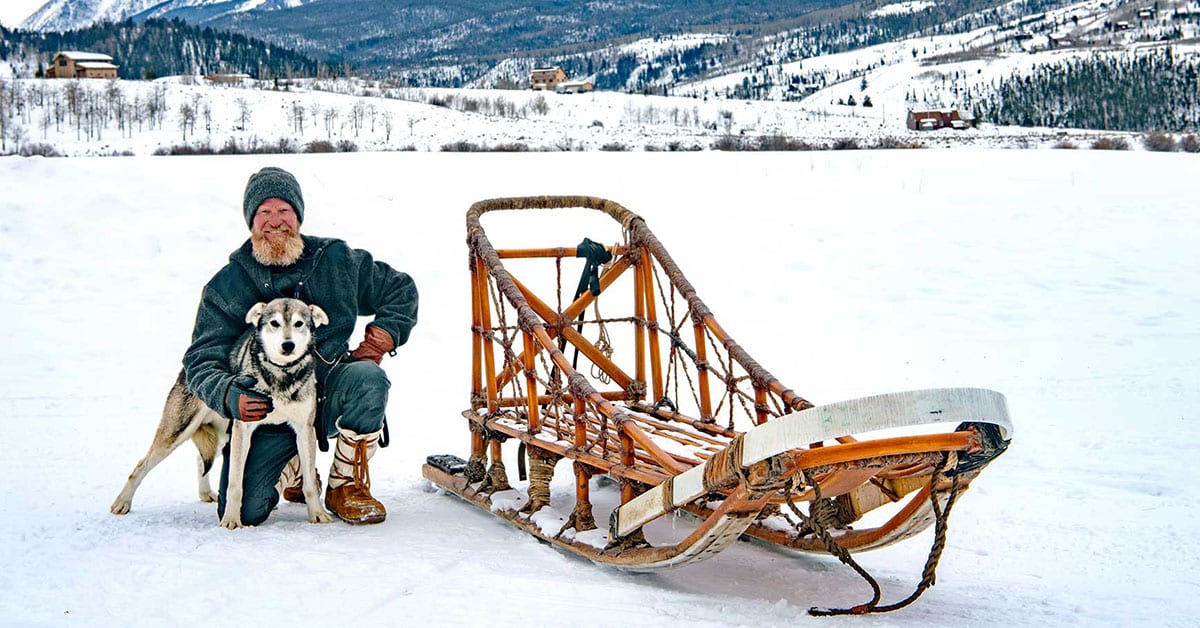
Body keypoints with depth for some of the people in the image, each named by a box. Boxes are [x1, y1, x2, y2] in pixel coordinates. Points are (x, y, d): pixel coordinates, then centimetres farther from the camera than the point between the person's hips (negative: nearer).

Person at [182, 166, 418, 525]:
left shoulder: (336, 260, 3)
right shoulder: (227, 286, 0)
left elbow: (401, 289, 17)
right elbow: (201, 360, -5)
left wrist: (388, 331, -2)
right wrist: (228, 396, -27)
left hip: (328, 396, 1)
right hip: (267, 410, 0)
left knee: (368, 379, -34)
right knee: (244, 512, -17)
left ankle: (345, 484, -10)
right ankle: (291, 472, 21)